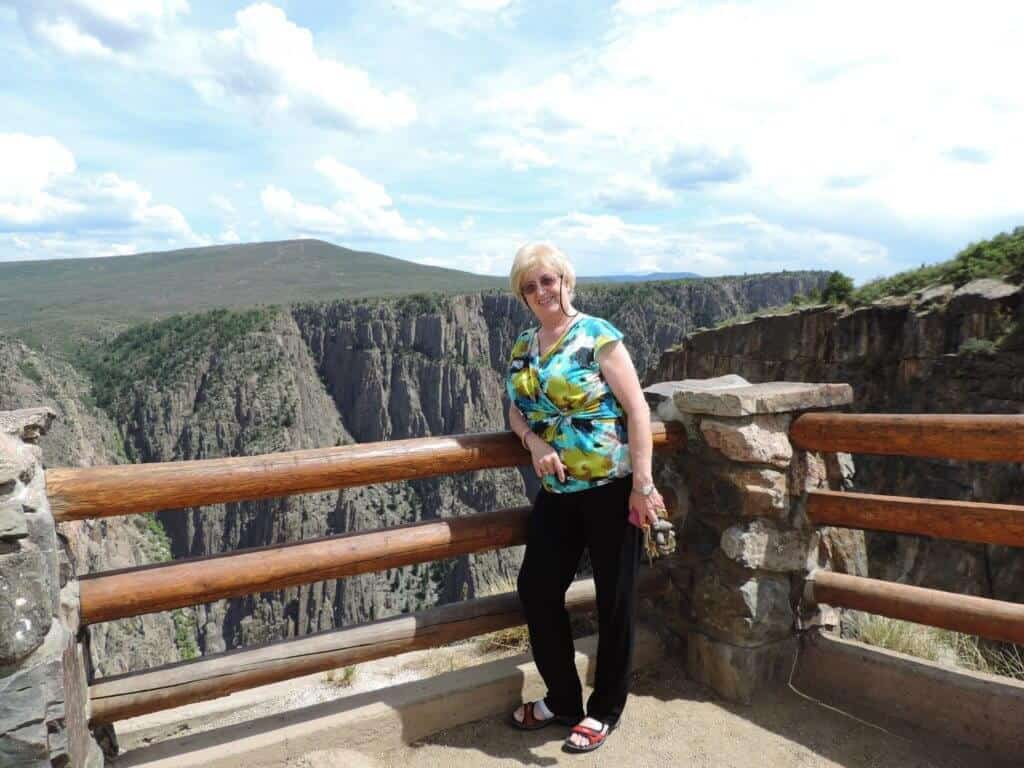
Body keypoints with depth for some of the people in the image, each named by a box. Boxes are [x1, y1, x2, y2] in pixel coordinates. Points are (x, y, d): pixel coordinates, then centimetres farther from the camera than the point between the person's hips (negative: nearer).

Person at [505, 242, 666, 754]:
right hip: (557, 491, 7)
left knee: (614, 600, 7)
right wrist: (534, 442, -10)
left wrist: (642, 485, -18)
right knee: (536, 590, 8)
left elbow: (637, 409, -14)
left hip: (611, 487, -6)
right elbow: (517, 411, 14)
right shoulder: (522, 348, 9)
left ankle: (605, 710, 26)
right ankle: (562, 698, 29)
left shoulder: (597, 336, -11)